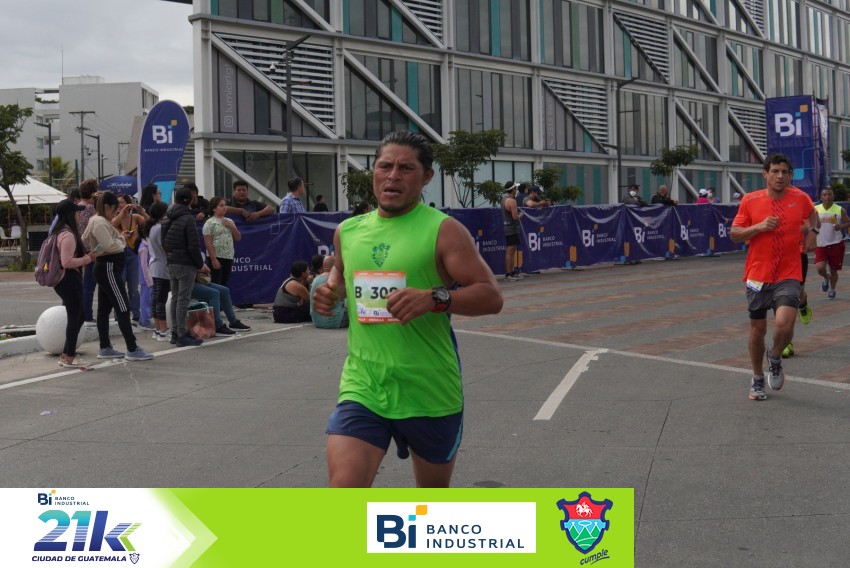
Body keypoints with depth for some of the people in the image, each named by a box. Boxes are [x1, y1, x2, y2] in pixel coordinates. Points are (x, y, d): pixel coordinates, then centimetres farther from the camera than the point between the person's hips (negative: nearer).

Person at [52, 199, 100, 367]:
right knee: (75, 318, -1)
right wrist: (87, 258, -16)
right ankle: (69, 358, 5)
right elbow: (67, 262, -25)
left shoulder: (61, 232, 14)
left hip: (65, 280, 11)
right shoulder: (68, 235, -19)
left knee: (78, 316, 18)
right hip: (70, 280, -11)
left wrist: (85, 256, 13)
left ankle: (66, 354, 21)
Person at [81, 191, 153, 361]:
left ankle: (105, 349, 17)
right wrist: (122, 239, -6)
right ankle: (132, 350, -7)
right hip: (108, 268, -11)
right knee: (123, 308, -9)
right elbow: (109, 245, -26)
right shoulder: (100, 222, -17)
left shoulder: (99, 221, 15)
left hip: (107, 268, 11)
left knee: (104, 309, 12)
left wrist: (119, 237, 10)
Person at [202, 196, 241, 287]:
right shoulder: (210, 223, -6)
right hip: (216, 257, -6)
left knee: (225, 283, 10)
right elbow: (208, 243, -11)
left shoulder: (229, 221, 14)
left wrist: (232, 226, -2)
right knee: (216, 284, -5)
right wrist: (213, 259, -18)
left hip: (228, 257, 6)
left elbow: (238, 238, 13)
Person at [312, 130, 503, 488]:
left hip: (430, 393, -2)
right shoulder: (348, 231, 6)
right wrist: (328, 292, 3)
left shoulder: (443, 230, -8)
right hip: (362, 388, 2)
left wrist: (435, 298, -31)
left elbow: (491, 297, -14)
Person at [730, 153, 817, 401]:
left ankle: (775, 358, 14)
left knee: (784, 325, -20)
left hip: (788, 276, -1)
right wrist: (760, 226, -15)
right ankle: (757, 379, 30)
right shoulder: (750, 201, -3)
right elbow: (734, 234, -1)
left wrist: (810, 230, 5)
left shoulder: (800, 198, 1)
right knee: (757, 330, 9)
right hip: (758, 276, 1)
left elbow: (812, 215, 24)